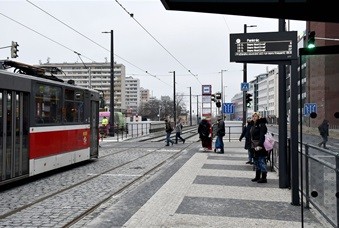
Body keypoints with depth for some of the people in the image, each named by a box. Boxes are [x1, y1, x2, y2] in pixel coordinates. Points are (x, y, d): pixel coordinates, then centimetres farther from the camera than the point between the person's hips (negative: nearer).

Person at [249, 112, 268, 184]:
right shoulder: (253, 125, 16)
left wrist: (259, 145, -27)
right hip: (255, 147, 10)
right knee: (256, 161, 15)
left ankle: (264, 178, -1)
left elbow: (262, 136, -20)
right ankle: (257, 177, 25)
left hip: (260, 146, -10)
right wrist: (252, 145, 16)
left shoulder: (261, 125, -11)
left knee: (262, 161, -6)